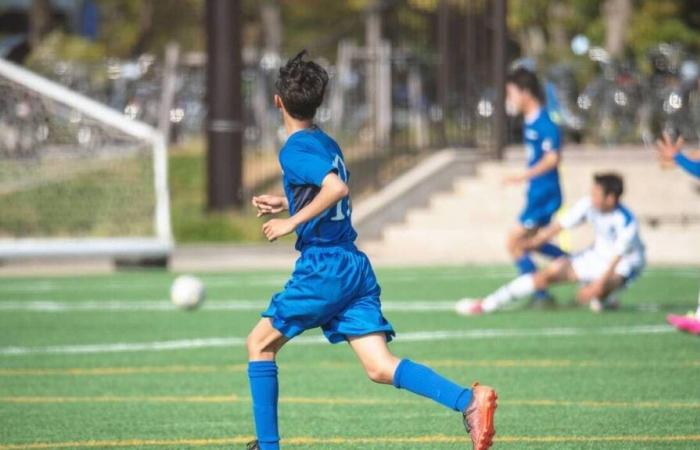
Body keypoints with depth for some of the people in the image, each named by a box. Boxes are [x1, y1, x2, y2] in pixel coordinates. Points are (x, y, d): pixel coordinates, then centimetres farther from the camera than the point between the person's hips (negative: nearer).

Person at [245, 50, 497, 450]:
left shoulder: (294, 150, -10)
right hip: (355, 267, 8)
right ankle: (468, 401, -22)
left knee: (260, 344, 11)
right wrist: (287, 204, 30)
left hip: (323, 267, -8)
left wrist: (291, 222, -20)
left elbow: (337, 188, -27)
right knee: (380, 367, -2)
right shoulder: (327, 143, 17)